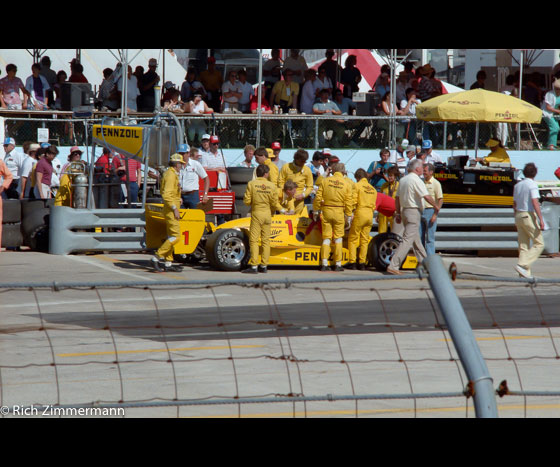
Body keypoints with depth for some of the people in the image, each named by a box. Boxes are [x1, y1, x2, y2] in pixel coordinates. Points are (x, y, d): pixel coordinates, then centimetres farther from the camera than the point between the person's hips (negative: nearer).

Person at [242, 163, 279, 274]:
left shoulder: (251, 184, -7)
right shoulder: (272, 186, -1)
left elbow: (247, 201, -7)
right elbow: (274, 203, 2)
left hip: (256, 213, -2)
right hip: (267, 215, 2)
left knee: (254, 240, -2)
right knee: (266, 240, 9)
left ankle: (254, 266, -8)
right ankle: (264, 265, 10)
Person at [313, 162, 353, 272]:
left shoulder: (325, 181, -1)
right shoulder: (346, 184, -2)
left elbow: (318, 198, -2)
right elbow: (348, 202, -3)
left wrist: (316, 211, 8)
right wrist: (348, 216, 5)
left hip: (326, 211, 1)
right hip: (339, 213, -1)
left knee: (326, 238, 6)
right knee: (338, 238, 8)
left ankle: (324, 264, 0)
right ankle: (338, 264, 8)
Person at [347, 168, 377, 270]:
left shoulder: (357, 185, -2)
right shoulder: (373, 189, 16)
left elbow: (353, 201, -9)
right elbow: (374, 205, 16)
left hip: (360, 213, -5)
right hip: (370, 215, 5)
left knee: (352, 239, 2)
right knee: (364, 240, 9)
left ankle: (352, 262, -4)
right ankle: (362, 263, 7)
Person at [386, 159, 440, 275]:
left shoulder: (403, 180, 12)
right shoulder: (416, 180, -14)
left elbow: (397, 198, 15)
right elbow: (427, 197, -20)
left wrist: (398, 213, 20)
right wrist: (436, 207, -5)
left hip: (404, 211, 10)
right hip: (414, 212, -10)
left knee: (416, 240, 18)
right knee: (407, 240, -11)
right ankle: (393, 266, -19)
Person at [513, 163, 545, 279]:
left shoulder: (517, 185, 12)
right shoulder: (532, 184, -11)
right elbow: (535, 203, -19)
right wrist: (541, 220, -20)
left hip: (519, 216, 8)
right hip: (529, 216, -8)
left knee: (523, 246, 6)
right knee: (539, 244, -1)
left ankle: (526, 273, 2)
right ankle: (523, 265, -15)